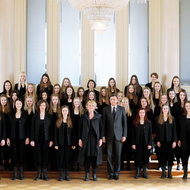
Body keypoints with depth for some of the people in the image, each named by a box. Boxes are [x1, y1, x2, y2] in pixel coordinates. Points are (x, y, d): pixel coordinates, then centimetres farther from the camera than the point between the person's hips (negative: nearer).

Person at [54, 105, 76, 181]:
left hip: (68, 143, 0)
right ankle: (61, 174, 9)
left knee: (68, 158, 3)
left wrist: (73, 144, -2)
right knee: (60, 158, 1)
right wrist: (55, 144, -5)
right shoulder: (58, 121, 5)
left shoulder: (71, 121, 5)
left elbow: (73, 133, 3)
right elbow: (56, 133, 2)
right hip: (60, 143, 0)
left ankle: (67, 174, 11)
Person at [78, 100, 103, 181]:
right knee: (86, 156, 1)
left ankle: (94, 174, 10)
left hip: (95, 138, 0)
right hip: (85, 139, 0)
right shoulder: (83, 116, 6)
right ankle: (87, 174, 9)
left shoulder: (98, 116, 5)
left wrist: (101, 139, -3)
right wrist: (80, 139, -2)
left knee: (95, 156, 1)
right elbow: (80, 128, 5)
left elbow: (101, 128, 4)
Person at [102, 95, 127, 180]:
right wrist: (103, 136, -1)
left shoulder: (122, 109, 6)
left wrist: (124, 135, -2)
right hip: (109, 135, 0)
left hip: (118, 135, 0)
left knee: (118, 155, 2)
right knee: (109, 155, 1)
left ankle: (116, 173, 12)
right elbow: (104, 123, 4)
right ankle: (111, 173, 12)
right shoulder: (105, 109, 5)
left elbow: (124, 123, 5)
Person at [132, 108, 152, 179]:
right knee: (138, 157, 2)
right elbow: (133, 134, 2)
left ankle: (144, 172, 13)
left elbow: (150, 134, 2)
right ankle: (137, 173, 10)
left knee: (145, 157, 4)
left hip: (146, 143, 1)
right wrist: (133, 143, -5)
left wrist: (150, 144, -6)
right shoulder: (135, 122, 3)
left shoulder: (148, 123, 4)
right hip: (138, 143, -1)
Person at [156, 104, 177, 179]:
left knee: (170, 156, 1)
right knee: (163, 156, 1)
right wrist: (158, 141, -4)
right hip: (162, 140, 0)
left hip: (170, 140, 0)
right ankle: (163, 172, 9)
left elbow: (174, 131, 3)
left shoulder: (172, 119, 6)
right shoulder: (158, 119, 5)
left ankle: (169, 172, 8)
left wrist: (174, 141, -5)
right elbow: (157, 131, 4)